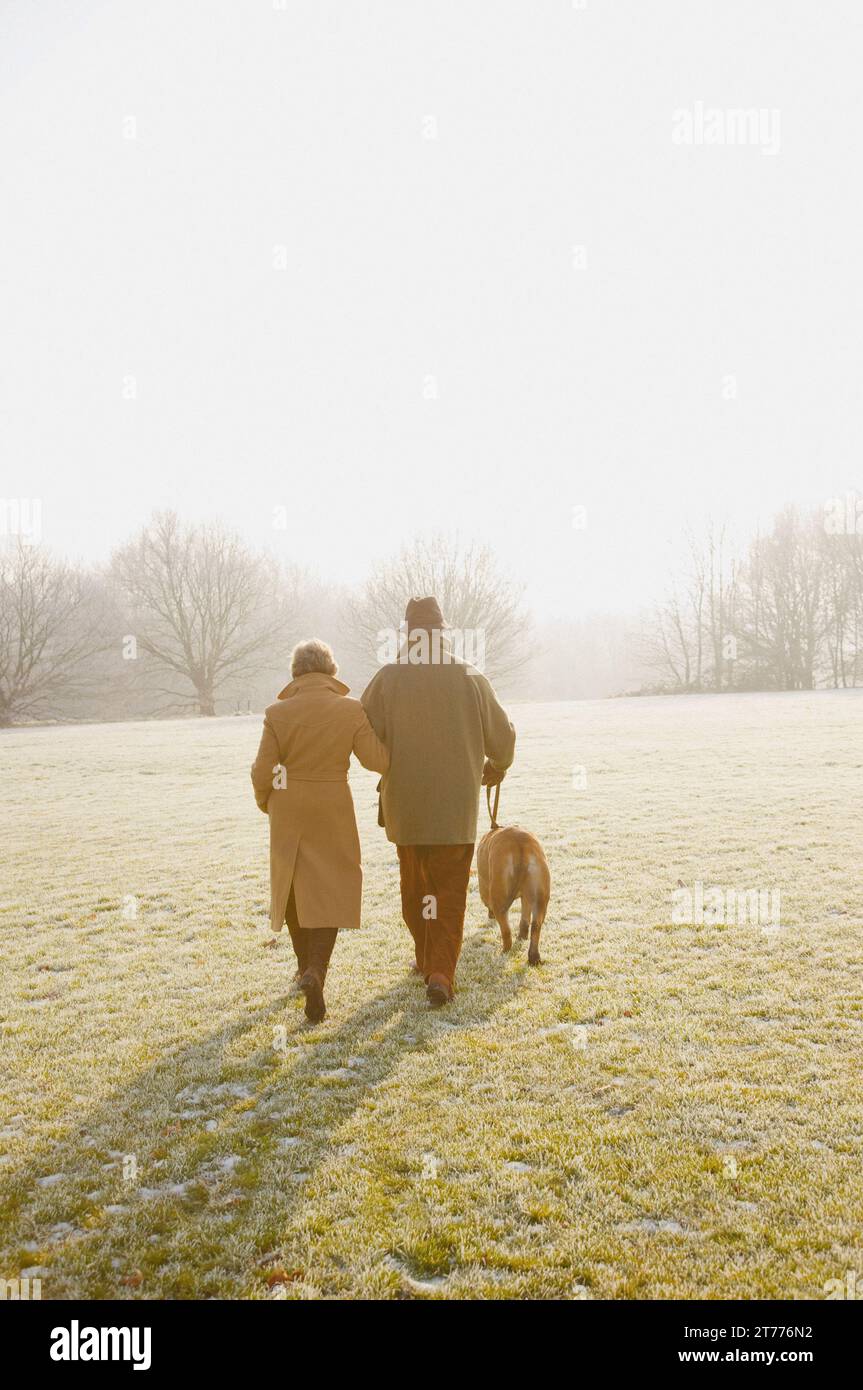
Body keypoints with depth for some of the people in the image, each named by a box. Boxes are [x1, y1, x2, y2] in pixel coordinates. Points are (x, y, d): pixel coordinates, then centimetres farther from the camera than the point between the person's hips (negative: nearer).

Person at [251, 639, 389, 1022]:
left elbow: (263, 772, -8)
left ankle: (306, 967, 34)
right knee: (331, 892, 7)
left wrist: (266, 803, 12)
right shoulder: (351, 710, -8)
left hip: (288, 811, 1)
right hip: (333, 812, -1)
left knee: (294, 887, 20)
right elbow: (377, 761, -11)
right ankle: (315, 973, -13)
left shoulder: (277, 713, -8)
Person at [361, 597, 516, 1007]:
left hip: (405, 802, 1)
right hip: (457, 804, -1)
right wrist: (495, 768, 25)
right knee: (451, 889, 5)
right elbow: (501, 737, 3)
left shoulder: (388, 678, -6)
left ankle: (426, 958, 33)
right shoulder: (471, 678, -4)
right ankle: (441, 973, -6)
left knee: (414, 884, 18)